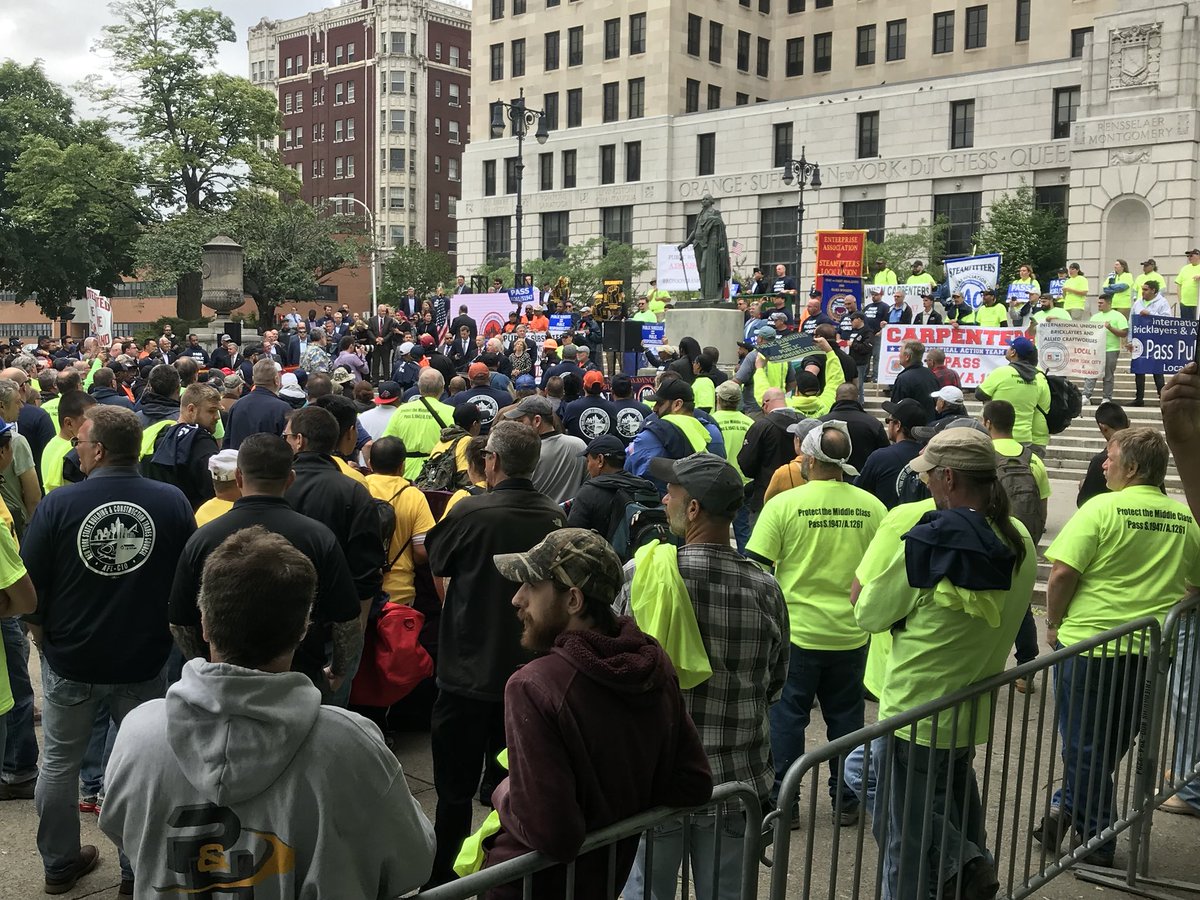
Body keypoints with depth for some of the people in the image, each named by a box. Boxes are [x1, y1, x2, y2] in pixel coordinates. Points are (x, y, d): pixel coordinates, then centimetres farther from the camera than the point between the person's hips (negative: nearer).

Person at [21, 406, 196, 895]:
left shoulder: (58, 504, -15)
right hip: (144, 663, 1)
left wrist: (42, 634, 10)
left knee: (59, 762, 19)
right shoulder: (173, 502, -12)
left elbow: (27, 584, -7)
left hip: (70, 661, 0)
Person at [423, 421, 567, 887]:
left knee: (456, 790, 9)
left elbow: (435, 559, -1)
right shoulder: (556, 517, -7)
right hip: (529, 671, 4)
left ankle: (442, 879, 20)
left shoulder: (471, 511, -19)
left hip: (468, 673, -4)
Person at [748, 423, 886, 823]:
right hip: (852, 633, 3)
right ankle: (845, 801, 25)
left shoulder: (784, 503, -12)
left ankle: (782, 801, 16)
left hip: (796, 631, -3)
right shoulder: (872, 507, -2)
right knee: (845, 716, 16)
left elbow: (757, 566, -11)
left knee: (787, 716, 10)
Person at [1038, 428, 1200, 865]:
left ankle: (1096, 840, 18)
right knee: (1115, 742, 20)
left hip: (1089, 643, -5)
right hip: (1151, 650, 5)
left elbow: (1063, 572, -17)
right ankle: (1068, 810, 29)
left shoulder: (1101, 509, -14)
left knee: (1085, 746, 9)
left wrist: (1054, 623, -3)